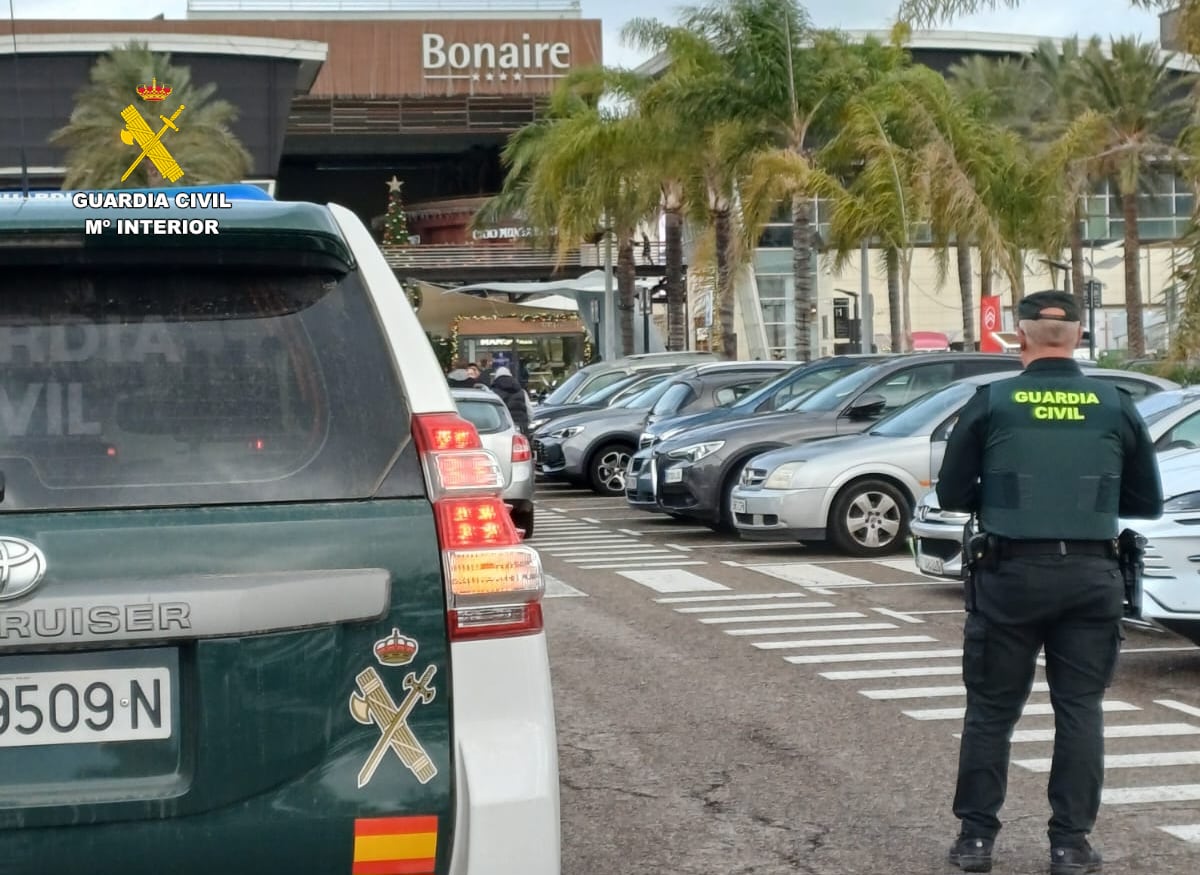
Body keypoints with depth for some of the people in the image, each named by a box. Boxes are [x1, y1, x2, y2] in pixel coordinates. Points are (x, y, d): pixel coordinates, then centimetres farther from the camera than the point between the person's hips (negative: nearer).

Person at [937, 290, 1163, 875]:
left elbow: (952, 493, 0)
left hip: (1010, 574, -1)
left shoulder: (991, 404, -4)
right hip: (1091, 575, 1)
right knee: (1081, 708, 9)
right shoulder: (1116, 407, 1)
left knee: (991, 708, 9)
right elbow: (1146, 501, 9)